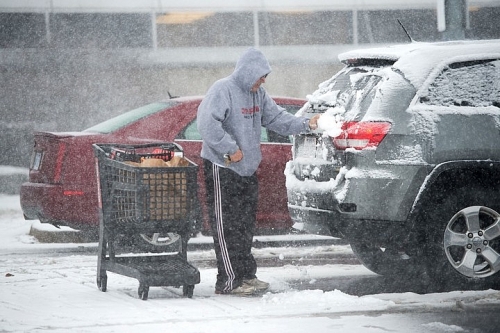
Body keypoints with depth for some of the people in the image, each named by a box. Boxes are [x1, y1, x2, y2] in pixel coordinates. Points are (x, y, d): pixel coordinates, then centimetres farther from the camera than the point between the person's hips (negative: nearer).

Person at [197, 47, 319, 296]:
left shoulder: (257, 94, 12)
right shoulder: (223, 90, -15)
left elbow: (276, 118, 17)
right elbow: (207, 123, -25)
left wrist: (305, 124, 4)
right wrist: (230, 149, -23)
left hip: (247, 170, 9)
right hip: (222, 170, -9)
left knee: (245, 226, 14)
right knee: (226, 227, -7)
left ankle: (246, 274, 22)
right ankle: (228, 282, -6)